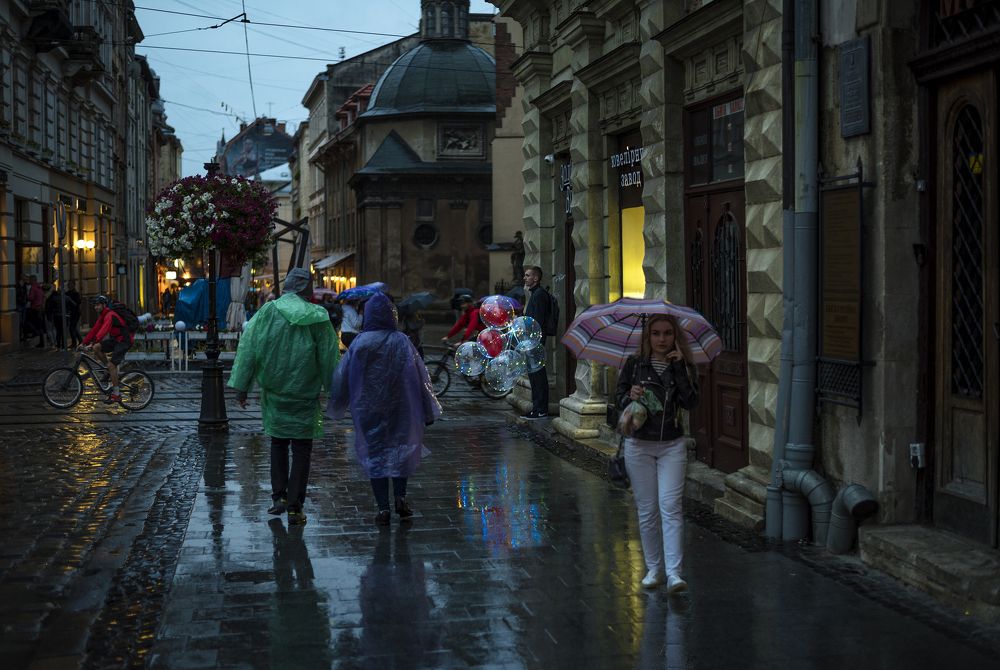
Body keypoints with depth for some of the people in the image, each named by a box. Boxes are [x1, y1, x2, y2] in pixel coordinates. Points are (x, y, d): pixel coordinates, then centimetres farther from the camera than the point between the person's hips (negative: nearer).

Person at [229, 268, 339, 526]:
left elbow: (248, 350, -3)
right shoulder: (317, 318, -8)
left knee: (278, 444, 19)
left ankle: (279, 497, 15)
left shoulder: (266, 313, -5)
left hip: (274, 393, 2)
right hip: (306, 396, -2)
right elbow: (329, 359, -4)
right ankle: (294, 508, 4)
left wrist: (241, 387, 4)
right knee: (302, 450, 5)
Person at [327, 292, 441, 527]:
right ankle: (400, 497, 2)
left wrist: (336, 407, 17)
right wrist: (428, 411, 2)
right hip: (399, 409, 0)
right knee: (400, 448, 18)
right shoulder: (401, 342, -9)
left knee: (374, 454, 8)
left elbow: (341, 377, 1)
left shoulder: (359, 344, -7)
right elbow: (420, 378, -6)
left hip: (367, 410, 0)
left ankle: (383, 509, 5)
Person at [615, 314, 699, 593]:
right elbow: (618, 397, 5)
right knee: (647, 510, 6)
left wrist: (679, 367, -16)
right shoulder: (635, 363, 2)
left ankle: (673, 572, -13)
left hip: (672, 446, -1)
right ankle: (654, 568, 18)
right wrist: (630, 396, -17)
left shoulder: (683, 367, 1)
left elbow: (691, 402, -12)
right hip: (639, 444, 1)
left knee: (670, 507, -11)